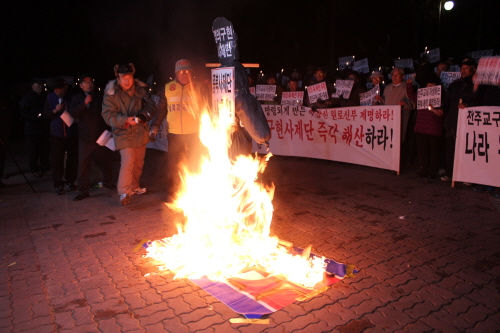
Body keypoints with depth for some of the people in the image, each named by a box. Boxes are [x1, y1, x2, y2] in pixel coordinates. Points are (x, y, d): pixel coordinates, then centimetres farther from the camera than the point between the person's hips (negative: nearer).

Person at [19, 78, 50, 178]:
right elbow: (23, 113, -7)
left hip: (44, 128, 4)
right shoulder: (27, 98, 0)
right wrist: (34, 117, -21)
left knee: (45, 151, 5)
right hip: (32, 129, -4)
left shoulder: (44, 97, 12)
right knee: (33, 152, -1)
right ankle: (35, 170, 8)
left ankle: (45, 168, 16)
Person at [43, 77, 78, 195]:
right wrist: (55, 110, -11)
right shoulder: (50, 97, 5)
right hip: (57, 134, 1)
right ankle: (58, 185, 6)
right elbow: (45, 114, 7)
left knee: (73, 158, 7)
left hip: (72, 133, -1)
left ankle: (70, 181, 25)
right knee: (56, 160, -2)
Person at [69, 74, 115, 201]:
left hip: (101, 136, 1)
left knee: (106, 161, 11)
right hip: (85, 137, 0)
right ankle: (83, 191, 6)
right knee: (83, 164, -2)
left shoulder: (100, 96, 4)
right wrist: (85, 103, -19)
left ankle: (108, 182, 33)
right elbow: (73, 113, -8)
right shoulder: (77, 99, 7)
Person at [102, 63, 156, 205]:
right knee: (128, 161, -15)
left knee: (138, 162, 15)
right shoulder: (111, 94, -11)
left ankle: (134, 187, 34)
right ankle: (124, 192, -4)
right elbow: (108, 115, -14)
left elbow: (151, 106, 0)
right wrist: (125, 120, -29)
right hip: (124, 134, -5)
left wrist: (143, 116, -21)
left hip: (140, 132, 5)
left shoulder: (140, 89, 0)